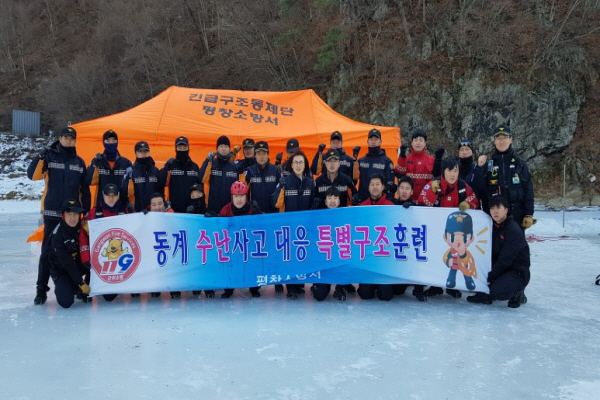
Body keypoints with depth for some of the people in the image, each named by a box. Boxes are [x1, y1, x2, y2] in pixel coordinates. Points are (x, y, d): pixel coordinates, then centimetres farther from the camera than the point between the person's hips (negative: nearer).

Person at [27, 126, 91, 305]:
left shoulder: (79, 162, 9)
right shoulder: (50, 157, 0)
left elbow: (84, 189, 11)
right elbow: (33, 175, -12)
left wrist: (86, 210, 6)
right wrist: (41, 157, -25)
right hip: (52, 213, -3)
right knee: (48, 250, -1)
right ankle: (41, 288, 6)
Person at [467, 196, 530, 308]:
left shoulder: (514, 230, -19)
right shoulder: (493, 227, 4)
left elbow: (505, 259, -23)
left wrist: (490, 276, -22)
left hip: (518, 271, -7)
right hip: (499, 267, 7)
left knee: (497, 292, -30)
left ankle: (517, 292, 3)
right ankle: (484, 293, 5)